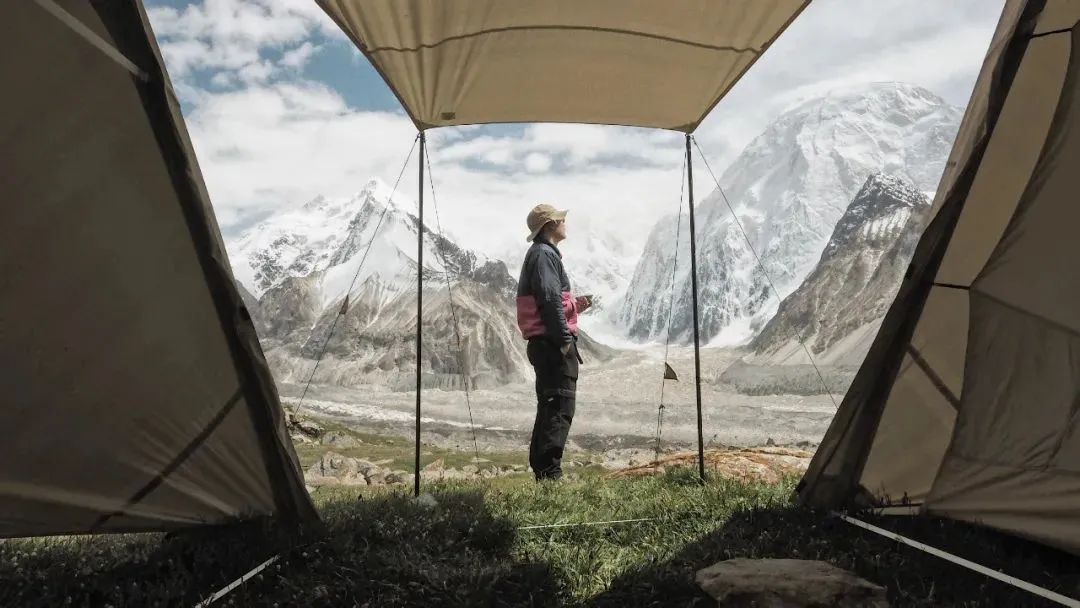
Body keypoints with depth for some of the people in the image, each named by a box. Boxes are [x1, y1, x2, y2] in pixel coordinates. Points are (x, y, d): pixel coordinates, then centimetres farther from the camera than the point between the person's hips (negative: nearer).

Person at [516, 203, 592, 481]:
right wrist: (564, 338, -20)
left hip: (543, 343, 11)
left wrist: (577, 304, 15)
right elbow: (550, 299, -19)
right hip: (554, 342, -11)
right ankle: (550, 472, -13)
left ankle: (541, 470, 19)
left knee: (549, 406, 14)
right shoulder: (545, 254, -9)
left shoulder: (541, 254, 23)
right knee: (560, 406, -11)